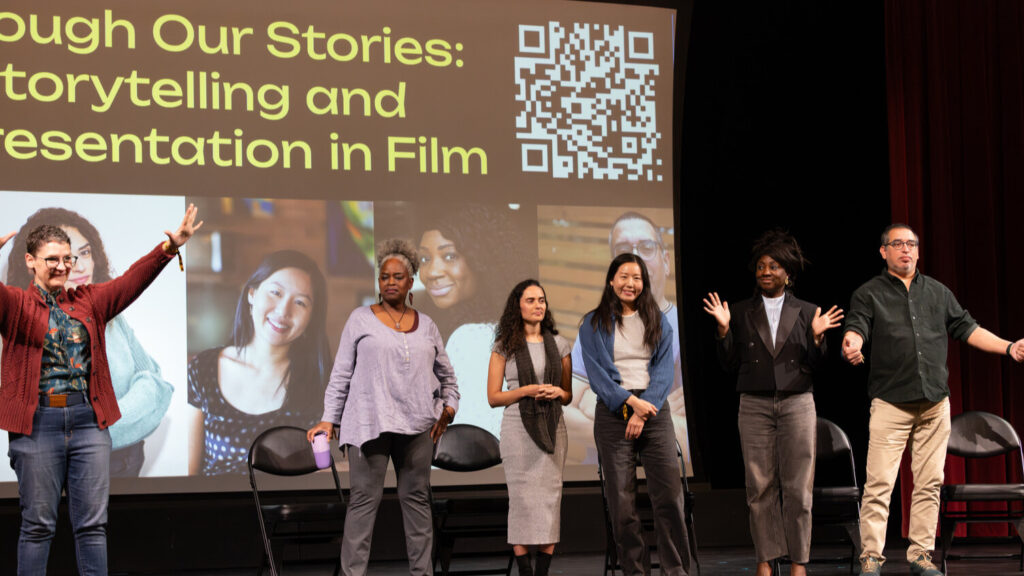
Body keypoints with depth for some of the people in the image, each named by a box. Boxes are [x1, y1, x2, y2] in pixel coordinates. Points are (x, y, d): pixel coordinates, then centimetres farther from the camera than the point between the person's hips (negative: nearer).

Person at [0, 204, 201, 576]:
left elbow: (132, 280, 6)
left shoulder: (90, 302, 13)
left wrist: (171, 247, -7)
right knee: (38, 524, 4)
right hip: (37, 422, -3)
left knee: (93, 522, 5)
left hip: (88, 420, 3)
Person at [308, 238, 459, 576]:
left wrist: (449, 406, 5)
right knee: (364, 500, -6)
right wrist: (329, 420, -2)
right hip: (369, 422, -3)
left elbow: (446, 374, 22)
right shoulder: (361, 319, 7)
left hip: (417, 425, 3)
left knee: (417, 498, 7)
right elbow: (341, 374, 5)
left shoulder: (426, 325, 15)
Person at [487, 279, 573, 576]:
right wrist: (526, 391, -12)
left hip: (552, 429, 2)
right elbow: (493, 397, 1)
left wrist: (557, 392, -7)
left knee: (550, 499, -1)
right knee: (523, 500, -4)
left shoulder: (558, 344, 10)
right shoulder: (504, 346, 3)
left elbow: (569, 394, 16)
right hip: (518, 429, -2)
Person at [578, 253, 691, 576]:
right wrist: (631, 402, -13)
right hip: (612, 413, -1)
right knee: (621, 498, -3)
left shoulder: (658, 322, 12)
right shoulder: (594, 325, 7)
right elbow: (596, 374, -1)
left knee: (669, 494, -7)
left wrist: (644, 411, -10)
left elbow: (663, 371, 4)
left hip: (654, 411, 1)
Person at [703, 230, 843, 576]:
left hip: (797, 403, 0)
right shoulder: (742, 313, 9)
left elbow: (814, 366, 5)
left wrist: (817, 337, -12)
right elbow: (730, 363, 5)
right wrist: (723, 330, -7)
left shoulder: (806, 313, 8)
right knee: (760, 486, -1)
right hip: (755, 405, 0)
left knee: (798, 487, -1)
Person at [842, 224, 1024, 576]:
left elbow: (966, 328, 19)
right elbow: (857, 327, -10)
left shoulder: (938, 292, 17)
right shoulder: (869, 293, 5)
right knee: (879, 484, -9)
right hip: (891, 403, -4)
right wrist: (852, 343, -34)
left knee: (929, 483, 6)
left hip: (935, 402, 4)